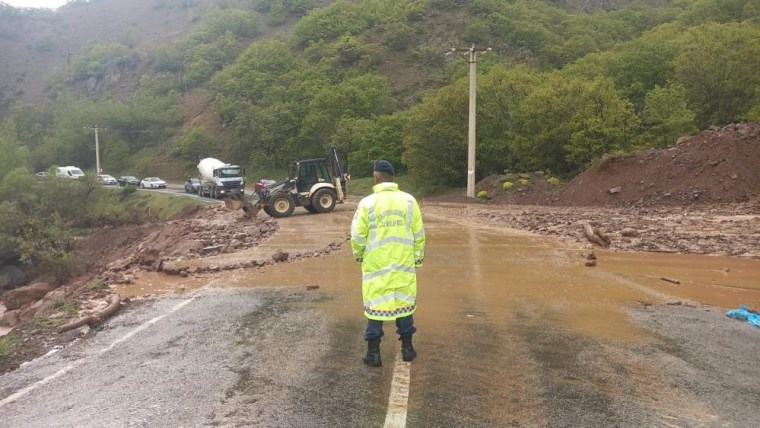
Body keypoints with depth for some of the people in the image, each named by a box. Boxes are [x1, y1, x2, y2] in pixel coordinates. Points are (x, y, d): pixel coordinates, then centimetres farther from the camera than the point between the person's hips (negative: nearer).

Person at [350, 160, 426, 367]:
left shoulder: (367, 203, -10)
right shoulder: (409, 200, -3)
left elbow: (357, 236, -7)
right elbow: (419, 234, 1)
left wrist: (358, 255, 12)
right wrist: (418, 258, 13)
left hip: (375, 265, -2)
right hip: (404, 264, 2)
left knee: (375, 305, 8)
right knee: (404, 302, 15)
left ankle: (373, 353, 13)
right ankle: (407, 348, 23)